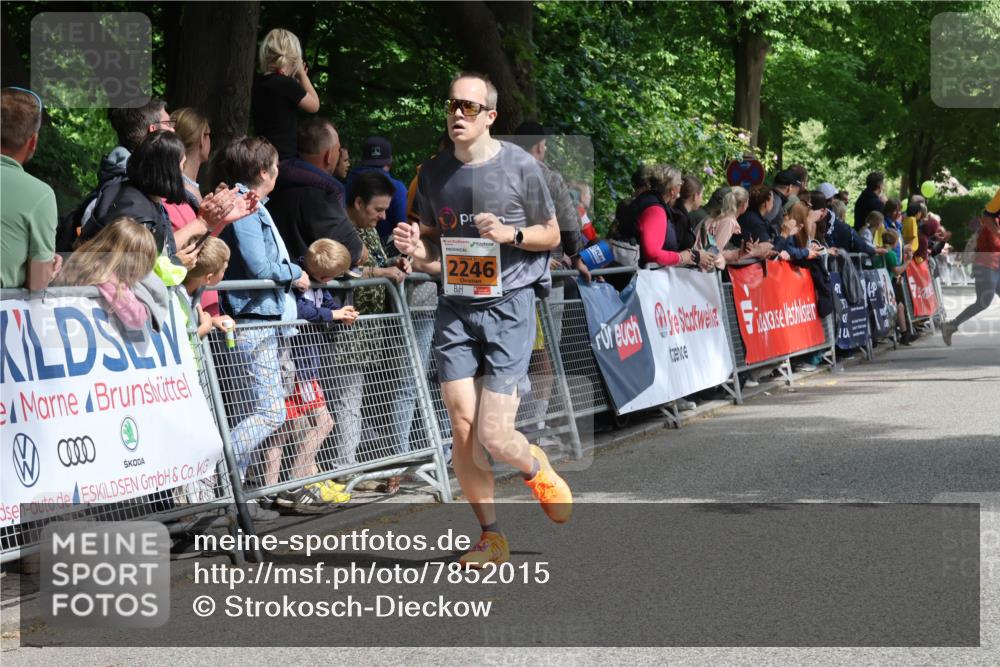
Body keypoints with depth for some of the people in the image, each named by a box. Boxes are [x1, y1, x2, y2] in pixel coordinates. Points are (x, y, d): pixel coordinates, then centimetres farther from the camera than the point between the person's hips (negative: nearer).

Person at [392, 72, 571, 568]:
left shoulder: (520, 166, -3)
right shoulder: (434, 172, 8)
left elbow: (551, 235, 6)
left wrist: (511, 234, -14)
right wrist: (414, 246, -5)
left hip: (509, 304, -4)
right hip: (456, 306, 4)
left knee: (494, 435, -10)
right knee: (462, 428, -3)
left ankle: (537, 470, 26)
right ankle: (490, 536, 13)